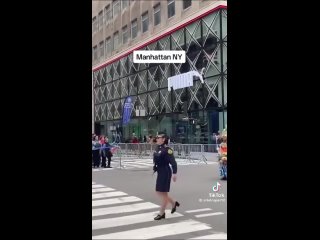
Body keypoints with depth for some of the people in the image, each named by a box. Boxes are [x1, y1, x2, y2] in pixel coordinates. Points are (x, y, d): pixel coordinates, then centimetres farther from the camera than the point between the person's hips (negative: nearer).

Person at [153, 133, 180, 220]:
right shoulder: (158, 148, 9)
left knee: (163, 193, 1)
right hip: (160, 172, 9)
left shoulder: (167, 149, -16)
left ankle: (162, 213, 13)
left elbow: (173, 162, -20)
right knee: (158, 192, 15)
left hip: (165, 173, -9)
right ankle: (173, 203, 31)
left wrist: (174, 173, -24)